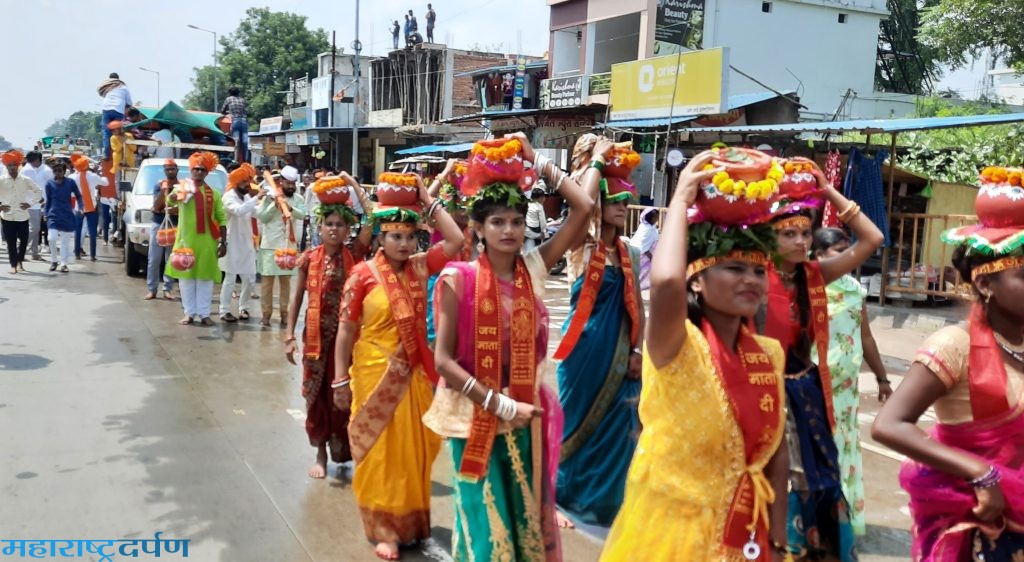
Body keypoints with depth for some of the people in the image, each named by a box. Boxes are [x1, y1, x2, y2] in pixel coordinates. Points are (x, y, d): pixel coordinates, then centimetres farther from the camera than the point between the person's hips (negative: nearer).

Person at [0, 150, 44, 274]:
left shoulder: (25, 180, 2)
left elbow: (39, 192, 9)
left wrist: (30, 203, -2)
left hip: (23, 216, 1)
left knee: (24, 240, 6)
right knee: (11, 242, 1)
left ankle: (20, 261, 27)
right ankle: (13, 265, 9)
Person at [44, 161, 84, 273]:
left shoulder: (70, 182, -2)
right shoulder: (50, 184, 0)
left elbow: (78, 196, 6)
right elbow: (48, 200, 8)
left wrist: (80, 208, -7)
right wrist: (46, 213, 5)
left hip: (67, 215, 0)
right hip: (53, 215, 0)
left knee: (65, 241, 6)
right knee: (52, 238, -13)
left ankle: (64, 263, 15)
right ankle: (54, 260, 8)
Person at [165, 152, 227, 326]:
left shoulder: (213, 193, 8)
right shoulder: (183, 186, 2)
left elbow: (222, 219, 8)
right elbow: (171, 199, -20)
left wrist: (223, 242, 1)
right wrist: (180, 193, -43)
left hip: (207, 241, 1)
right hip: (186, 239, -1)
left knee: (205, 277, 3)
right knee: (186, 276, 4)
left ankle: (204, 314, 9)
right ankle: (189, 313, 11)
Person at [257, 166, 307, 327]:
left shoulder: (298, 198, 3)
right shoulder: (270, 197, -1)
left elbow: (303, 214, -15)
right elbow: (262, 217, -7)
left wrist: (290, 208, -33)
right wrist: (274, 205, -17)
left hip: (289, 245, 2)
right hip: (270, 245, -2)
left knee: (286, 279, 9)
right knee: (267, 279, 0)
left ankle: (284, 313, 16)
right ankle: (266, 313, 5)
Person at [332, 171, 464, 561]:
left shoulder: (419, 266, 0)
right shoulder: (364, 274, -11)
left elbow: (455, 241, -8)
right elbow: (346, 329, -7)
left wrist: (428, 200, -8)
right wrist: (341, 379, -7)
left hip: (414, 374, 4)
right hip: (376, 375, -4)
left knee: (414, 449, 14)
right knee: (381, 451, 6)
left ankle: (412, 521, 31)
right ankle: (384, 529, 18)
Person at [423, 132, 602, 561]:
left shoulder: (533, 268, -2)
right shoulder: (458, 279, -13)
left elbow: (584, 207, -4)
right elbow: (443, 360, -14)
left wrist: (538, 162, -1)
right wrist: (499, 404, -18)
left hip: (525, 416, 4)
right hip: (476, 417, -4)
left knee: (526, 518, 16)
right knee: (487, 526, 5)